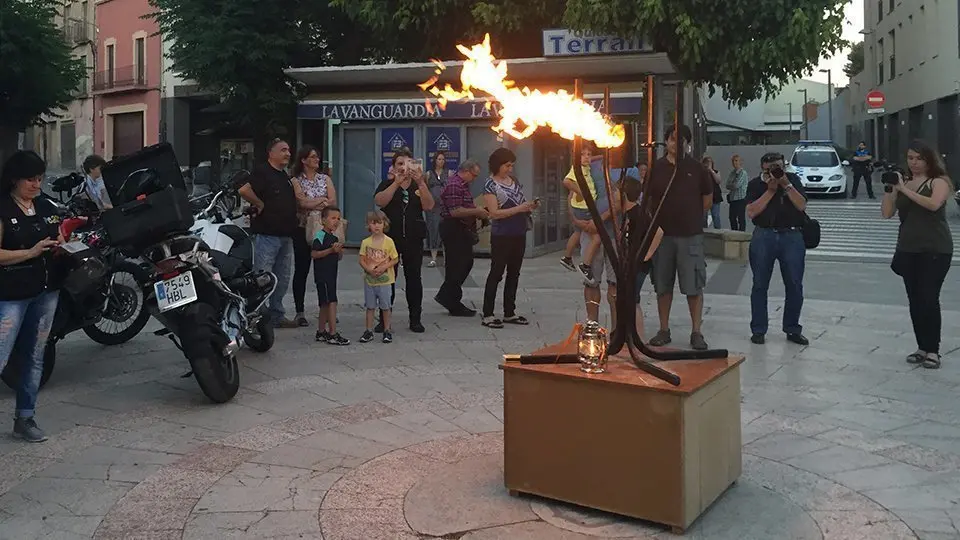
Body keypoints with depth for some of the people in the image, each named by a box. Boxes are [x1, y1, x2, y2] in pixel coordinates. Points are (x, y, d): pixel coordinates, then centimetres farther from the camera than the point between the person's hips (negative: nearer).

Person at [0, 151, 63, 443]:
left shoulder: (47, 207, 10)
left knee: (34, 358, 11)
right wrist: (31, 252, -23)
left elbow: (59, 242, 21)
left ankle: (25, 419, 20)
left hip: (46, 292, 6)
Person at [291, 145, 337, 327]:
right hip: (303, 229, -3)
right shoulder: (296, 181, 2)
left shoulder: (325, 179, 12)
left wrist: (311, 203, -10)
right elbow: (301, 202, -12)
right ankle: (300, 311, 5)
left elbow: (333, 202, 0)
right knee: (301, 270, 0)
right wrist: (322, 200, -8)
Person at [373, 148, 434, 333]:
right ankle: (384, 319, 8)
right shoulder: (387, 184, 6)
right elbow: (380, 201, -15)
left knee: (414, 278, 4)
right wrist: (397, 182, -20)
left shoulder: (419, 185, 10)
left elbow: (429, 206, -6)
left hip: (414, 239, 1)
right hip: (390, 237, -1)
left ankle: (415, 319, 12)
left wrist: (421, 183, -16)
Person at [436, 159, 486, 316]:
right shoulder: (454, 185, -18)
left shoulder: (463, 184, 17)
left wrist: (478, 212, 10)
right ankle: (454, 306, 7)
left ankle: (445, 296, 22)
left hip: (461, 230, 11)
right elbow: (455, 211, -25)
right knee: (456, 267, -3)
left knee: (467, 263, 15)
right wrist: (477, 212, -19)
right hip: (453, 230, -11)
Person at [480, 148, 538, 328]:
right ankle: (487, 315, 3)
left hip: (519, 234, 7)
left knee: (514, 274, 12)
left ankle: (509, 313, 21)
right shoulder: (490, 185, -10)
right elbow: (494, 213, -17)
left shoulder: (514, 181, 10)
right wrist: (519, 208, -21)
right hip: (501, 236, -7)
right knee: (496, 273, -2)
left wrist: (530, 206, -2)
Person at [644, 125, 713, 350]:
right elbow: (648, 199, 11)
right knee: (663, 285, 8)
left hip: (690, 236, -2)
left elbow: (707, 201, 11)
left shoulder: (696, 169, 2)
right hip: (662, 234, 2)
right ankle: (664, 330, 19)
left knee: (693, 287, -2)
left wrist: (690, 216, 8)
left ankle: (696, 333, 6)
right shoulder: (656, 168, 5)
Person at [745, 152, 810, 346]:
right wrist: (770, 190, -10)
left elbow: (802, 205, -4)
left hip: (791, 236, 1)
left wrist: (786, 185, -12)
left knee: (795, 285, 2)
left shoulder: (793, 180, 7)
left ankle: (792, 329, 14)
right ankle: (758, 330, 11)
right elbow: (751, 212, -8)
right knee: (760, 285, 3)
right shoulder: (755, 185, 5)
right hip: (764, 236, -1)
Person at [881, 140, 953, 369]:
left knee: (929, 299, -8)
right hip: (907, 250, 5)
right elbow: (887, 213, 2)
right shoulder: (902, 182, 9)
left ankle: (933, 351, -1)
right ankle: (922, 347, 15)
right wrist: (889, 189, -10)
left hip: (935, 250, -5)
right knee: (914, 301, 7)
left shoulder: (939, 181, -3)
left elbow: (933, 204, -23)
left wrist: (905, 189, -21)